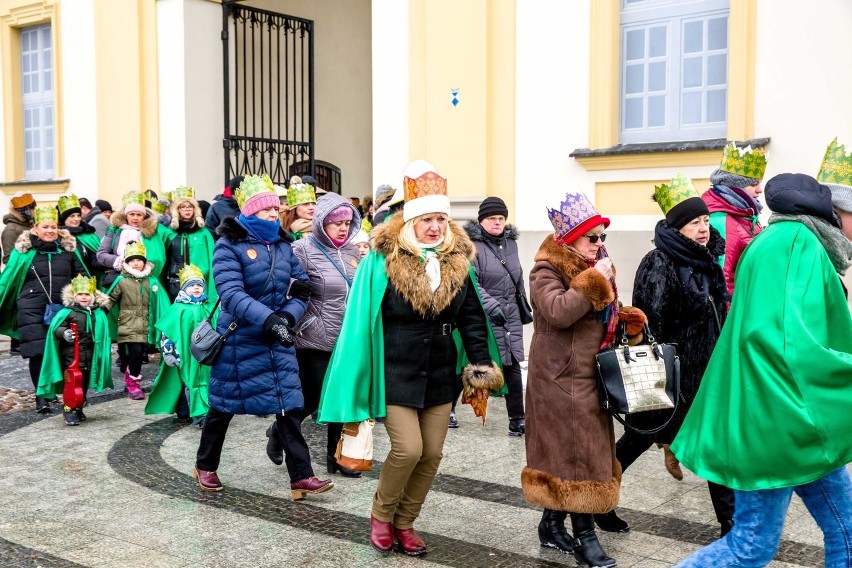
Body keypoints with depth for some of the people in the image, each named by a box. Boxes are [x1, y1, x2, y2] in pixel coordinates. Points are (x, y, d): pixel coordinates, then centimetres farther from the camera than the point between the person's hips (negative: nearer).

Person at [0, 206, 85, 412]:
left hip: (62, 309, 2)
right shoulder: (24, 250, 2)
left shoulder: (69, 248, 9)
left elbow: (82, 277, 16)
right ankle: (41, 396, 5)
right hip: (32, 310, -2)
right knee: (38, 352, -5)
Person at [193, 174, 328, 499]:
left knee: (289, 405, -2)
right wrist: (269, 319, -35)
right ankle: (205, 466, 32)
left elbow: (301, 290, 5)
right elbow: (231, 294, -24)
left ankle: (301, 477, 2)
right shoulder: (229, 245, -11)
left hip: (278, 340, 4)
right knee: (224, 405, 10)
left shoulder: (283, 245, 6)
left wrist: (288, 317, -15)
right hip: (239, 339, -4)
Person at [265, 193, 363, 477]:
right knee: (313, 398, 3)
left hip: (346, 341, 6)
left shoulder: (351, 251, 10)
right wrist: (309, 322, -16)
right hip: (315, 342, -6)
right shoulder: (303, 249, -10)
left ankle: (336, 455, 20)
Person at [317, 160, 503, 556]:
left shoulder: (457, 262, 1)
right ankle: (381, 516, 16)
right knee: (408, 449, -11)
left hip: (439, 374, 5)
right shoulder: (383, 259, -12)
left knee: (431, 454, 7)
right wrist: (360, 377, -10)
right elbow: (363, 318, -9)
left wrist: (482, 362, -1)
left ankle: (404, 523, 27)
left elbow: (471, 317, 7)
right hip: (395, 373, -5)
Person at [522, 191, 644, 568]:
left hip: (591, 377, 8)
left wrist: (628, 321, 6)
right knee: (577, 453, -5)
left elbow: (605, 319, 26)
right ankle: (584, 535, 4)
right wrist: (594, 281, -24)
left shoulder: (596, 269, 14)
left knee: (565, 454, 13)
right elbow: (559, 312, -30)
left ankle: (552, 524, 24)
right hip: (562, 380, -8)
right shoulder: (546, 272, -11)